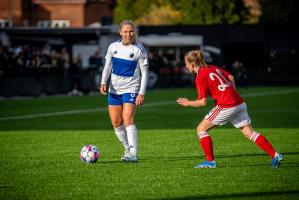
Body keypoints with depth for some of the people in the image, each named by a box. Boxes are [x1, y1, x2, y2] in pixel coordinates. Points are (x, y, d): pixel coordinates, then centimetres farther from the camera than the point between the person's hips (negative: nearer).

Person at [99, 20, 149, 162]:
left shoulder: (139, 50, -10)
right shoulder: (113, 47, 2)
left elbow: (145, 73, -7)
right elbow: (107, 65, 13)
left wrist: (141, 93, -14)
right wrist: (103, 82, -3)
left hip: (131, 89, -5)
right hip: (114, 90, 5)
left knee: (128, 120, -20)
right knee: (116, 122, 7)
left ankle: (133, 154, -23)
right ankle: (127, 148, 27)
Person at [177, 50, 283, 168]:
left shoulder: (200, 77, -8)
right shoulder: (213, 68, 16)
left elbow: (203, 102, -10)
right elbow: (231, 77, 21)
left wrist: (188, 103, 5)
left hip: (226, 107, -8)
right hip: (239, 103, 8)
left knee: (201, 129, 5)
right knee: (249, 133, 8)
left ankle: (210, 161, 6)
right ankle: (275, 155, 0)